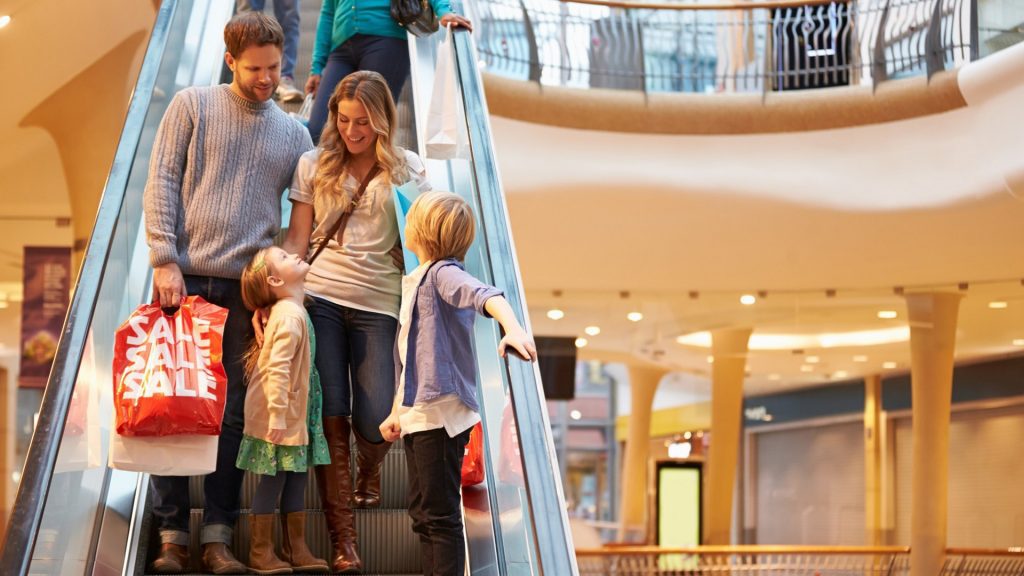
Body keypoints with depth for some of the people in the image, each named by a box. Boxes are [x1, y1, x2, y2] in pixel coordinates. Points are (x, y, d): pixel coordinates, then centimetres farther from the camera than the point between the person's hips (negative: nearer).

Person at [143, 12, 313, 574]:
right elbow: (161, 184, 0)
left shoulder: (293, 134, 12)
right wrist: (165, 260, -9)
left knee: (231, 411, 1)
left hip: (247, 287, 2)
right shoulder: (192, 106, 5)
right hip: (184, 277, -1)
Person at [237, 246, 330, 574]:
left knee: (296, 478, 13)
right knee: (273, 479, -1)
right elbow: (278, 368, -26)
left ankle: (297, 549, 21)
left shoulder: (291, 311, 11)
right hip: (279, 415, -9)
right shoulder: (290, 316, -19)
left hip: (295, 415, 9)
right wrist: (277, 414, -28)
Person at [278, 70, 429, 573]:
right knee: (330, 416, -4)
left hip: (378, 305, 0)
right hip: (319, 299, 0)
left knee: (375, 422, -7)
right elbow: (296, 240, 8)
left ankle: (369, 470, 32)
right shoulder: (315, 164, 9)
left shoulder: (408, 171, 7)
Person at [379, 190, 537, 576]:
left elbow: (485, 295, -34)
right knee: (422, 514, 15)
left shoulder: (443, 273, -12)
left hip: (442, 411, -10)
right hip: (419, 414, 10)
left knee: (440, 514, -7)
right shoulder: (415, 282, 18)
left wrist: (513, 328, -53)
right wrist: (398, 412, 26)